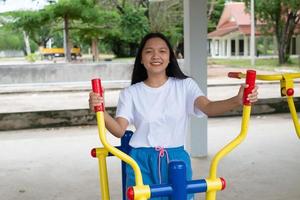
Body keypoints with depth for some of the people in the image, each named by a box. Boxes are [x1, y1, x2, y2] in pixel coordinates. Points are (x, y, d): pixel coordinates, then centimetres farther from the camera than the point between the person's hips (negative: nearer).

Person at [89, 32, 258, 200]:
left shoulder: (185, 85, 1)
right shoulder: (131, 93, 2)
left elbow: (208, 108, -17)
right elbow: (119, 130, -9)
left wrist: (237, 101, -37)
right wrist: (100, 110, -29)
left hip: (176, 160, 0)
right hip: (142, 163, 0)